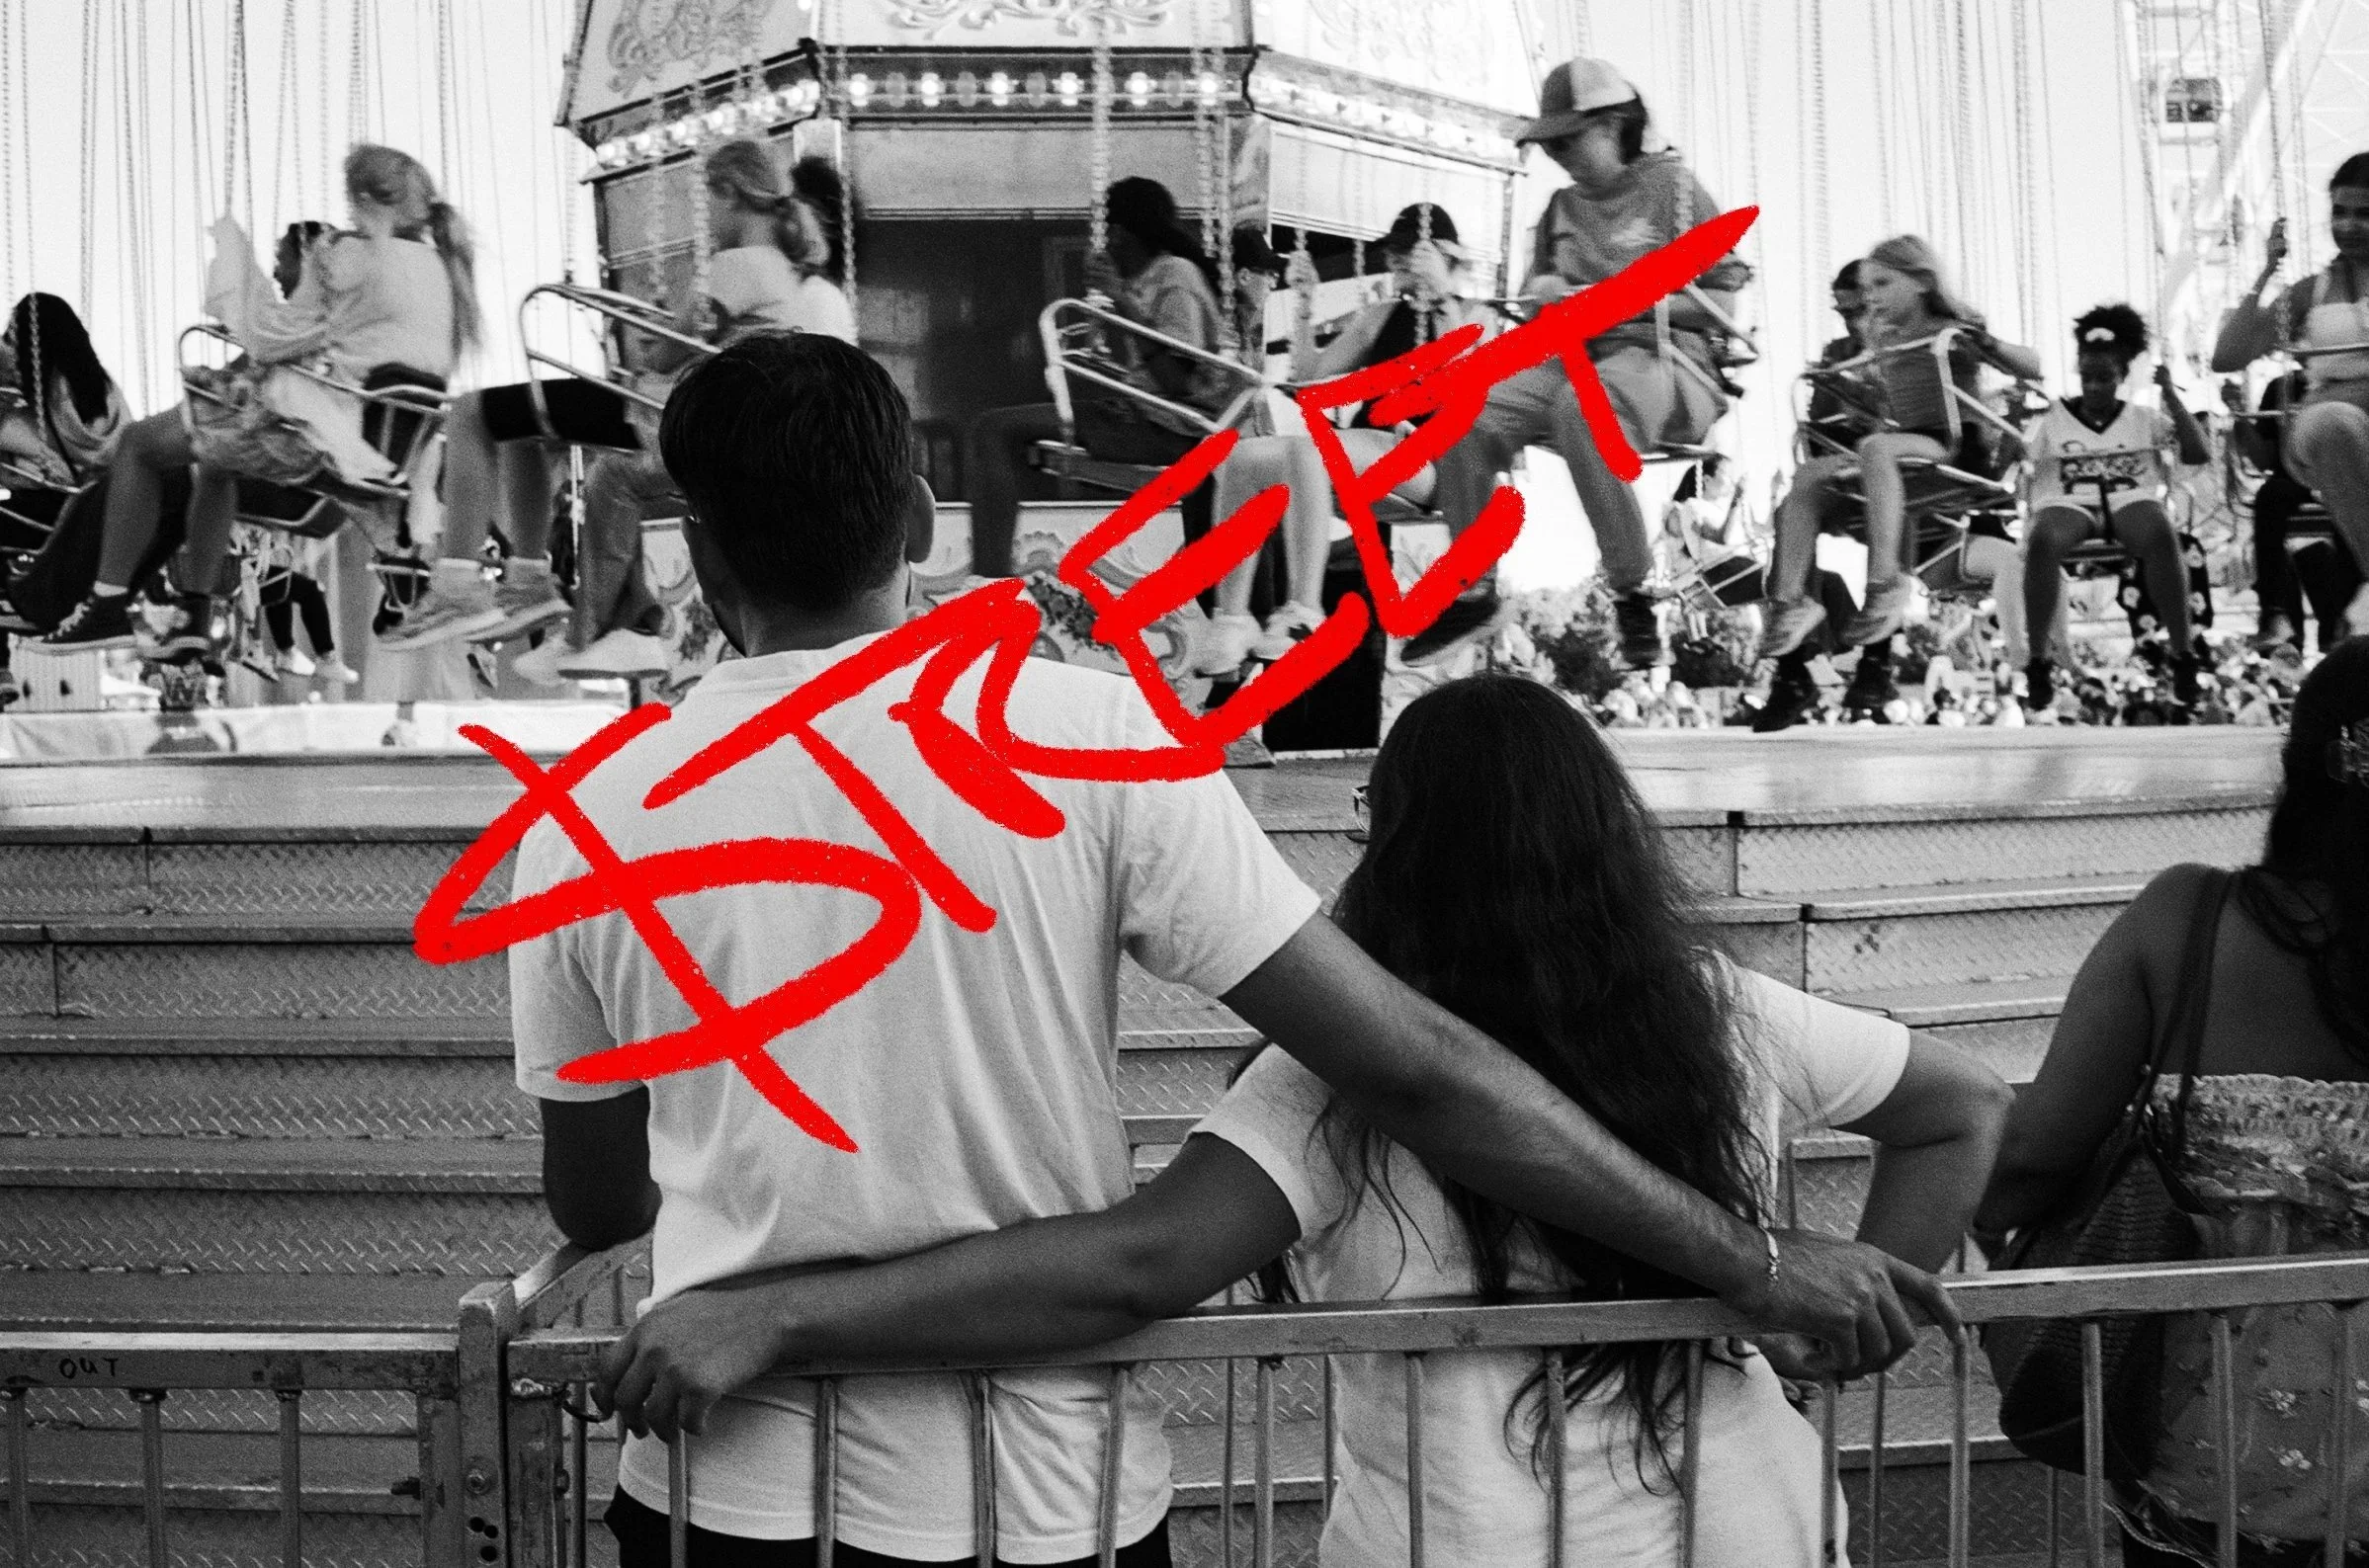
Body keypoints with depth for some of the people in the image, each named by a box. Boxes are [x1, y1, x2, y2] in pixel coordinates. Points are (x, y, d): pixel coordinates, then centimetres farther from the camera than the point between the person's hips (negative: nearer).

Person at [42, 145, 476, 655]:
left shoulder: (352, 260, -17)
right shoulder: (444, 267, 6)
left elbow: (268, 337, -13)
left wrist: (233, 251, -1)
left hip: (321, 433, -9)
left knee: (139, 444, 12)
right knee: (215, 457, 35)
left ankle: (109, 606, 16)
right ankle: (195, 613, 36)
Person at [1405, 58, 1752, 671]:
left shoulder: (1673, 188, 4)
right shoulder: (1562, 208, 21)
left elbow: (1724, 301, 0)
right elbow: (1535, 302, 25)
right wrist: (1542, 294, 1)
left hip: (1665, 359, -6)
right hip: (1574, 360, 6)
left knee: (1581, 404, -41)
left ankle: (1633, 594, -32)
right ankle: (1473, 592, -14)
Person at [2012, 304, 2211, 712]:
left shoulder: (2143, 419, 18)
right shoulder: (2052, 419, 17)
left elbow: (2200, 455, 6)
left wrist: (2171, 396, 3)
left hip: (2131, 500, 0)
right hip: (2067, 503, 0)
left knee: (2161, 533, -38)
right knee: (2042, 540, -39)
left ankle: (2183, 652, -31)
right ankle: (2038, 659, -31)